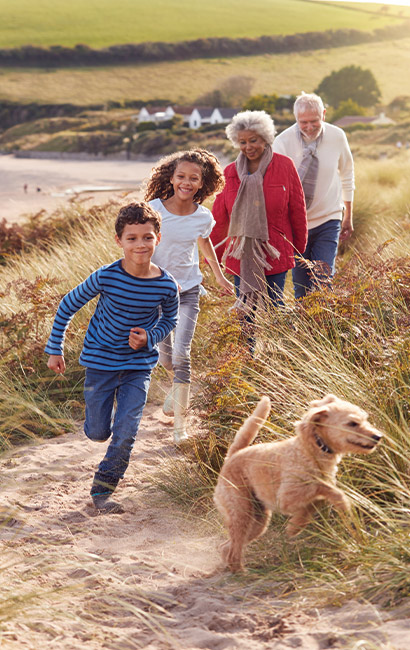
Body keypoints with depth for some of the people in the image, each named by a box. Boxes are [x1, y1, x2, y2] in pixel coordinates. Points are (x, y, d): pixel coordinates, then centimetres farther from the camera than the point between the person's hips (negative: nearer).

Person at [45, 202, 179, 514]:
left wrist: (149, 339, -15)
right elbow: (68, 305, -5)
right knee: (98, 433, 12)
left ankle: (102, 490, 15)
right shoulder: (106, 277, -20)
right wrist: (55, 349, -1)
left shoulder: (166, 285, -15)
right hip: (101, 362, 0)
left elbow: (169, 319, 6)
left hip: (138, 365, 1)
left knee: (125, 435, -5)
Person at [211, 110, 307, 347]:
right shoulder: (230, 172, 4)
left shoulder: (284, 166, -2)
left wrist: (299, 248, 10)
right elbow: (220, 218, 12)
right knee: (246, 313, 4)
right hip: (241, 257, 2)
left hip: (275, 254, -2)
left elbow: (297, 210, 5)